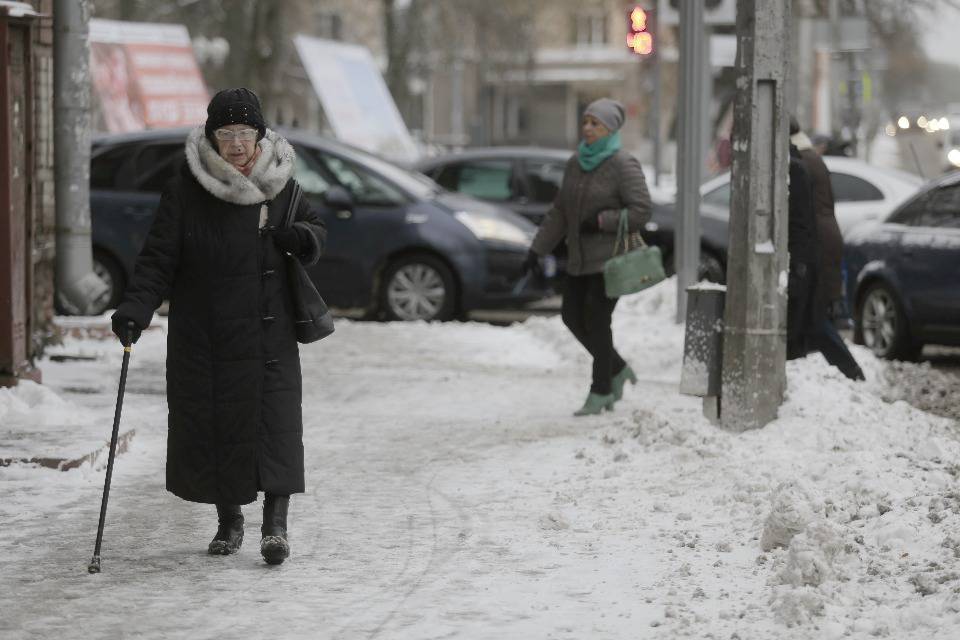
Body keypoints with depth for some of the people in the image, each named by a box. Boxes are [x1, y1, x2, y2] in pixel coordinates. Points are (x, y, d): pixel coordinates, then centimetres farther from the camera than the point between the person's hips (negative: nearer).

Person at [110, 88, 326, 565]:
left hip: (266, 332, 1)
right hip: (202, 334, 0)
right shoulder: (185, 190, -4)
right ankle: (229, 521, 21)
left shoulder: (281, 185, 4)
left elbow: (313, 227, 17)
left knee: (274, 421, -10)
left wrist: (304, 237, -8)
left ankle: (275, 525, -11)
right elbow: (158, 259, -6)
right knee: (211, 424, 5)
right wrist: (135, 309, -20)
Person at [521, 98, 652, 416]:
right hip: (580, 259, 8)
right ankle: (618, 370, 27)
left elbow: (641, 210, -17)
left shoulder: (623, 165, -12)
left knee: (596, 320, -7)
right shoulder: (576, 163, 10)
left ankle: (601, 391, 6)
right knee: (573, 316, 9)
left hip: (610, 258, -8)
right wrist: (537, 249, 11)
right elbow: (559, 212, 15)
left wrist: (601, 220, -21)